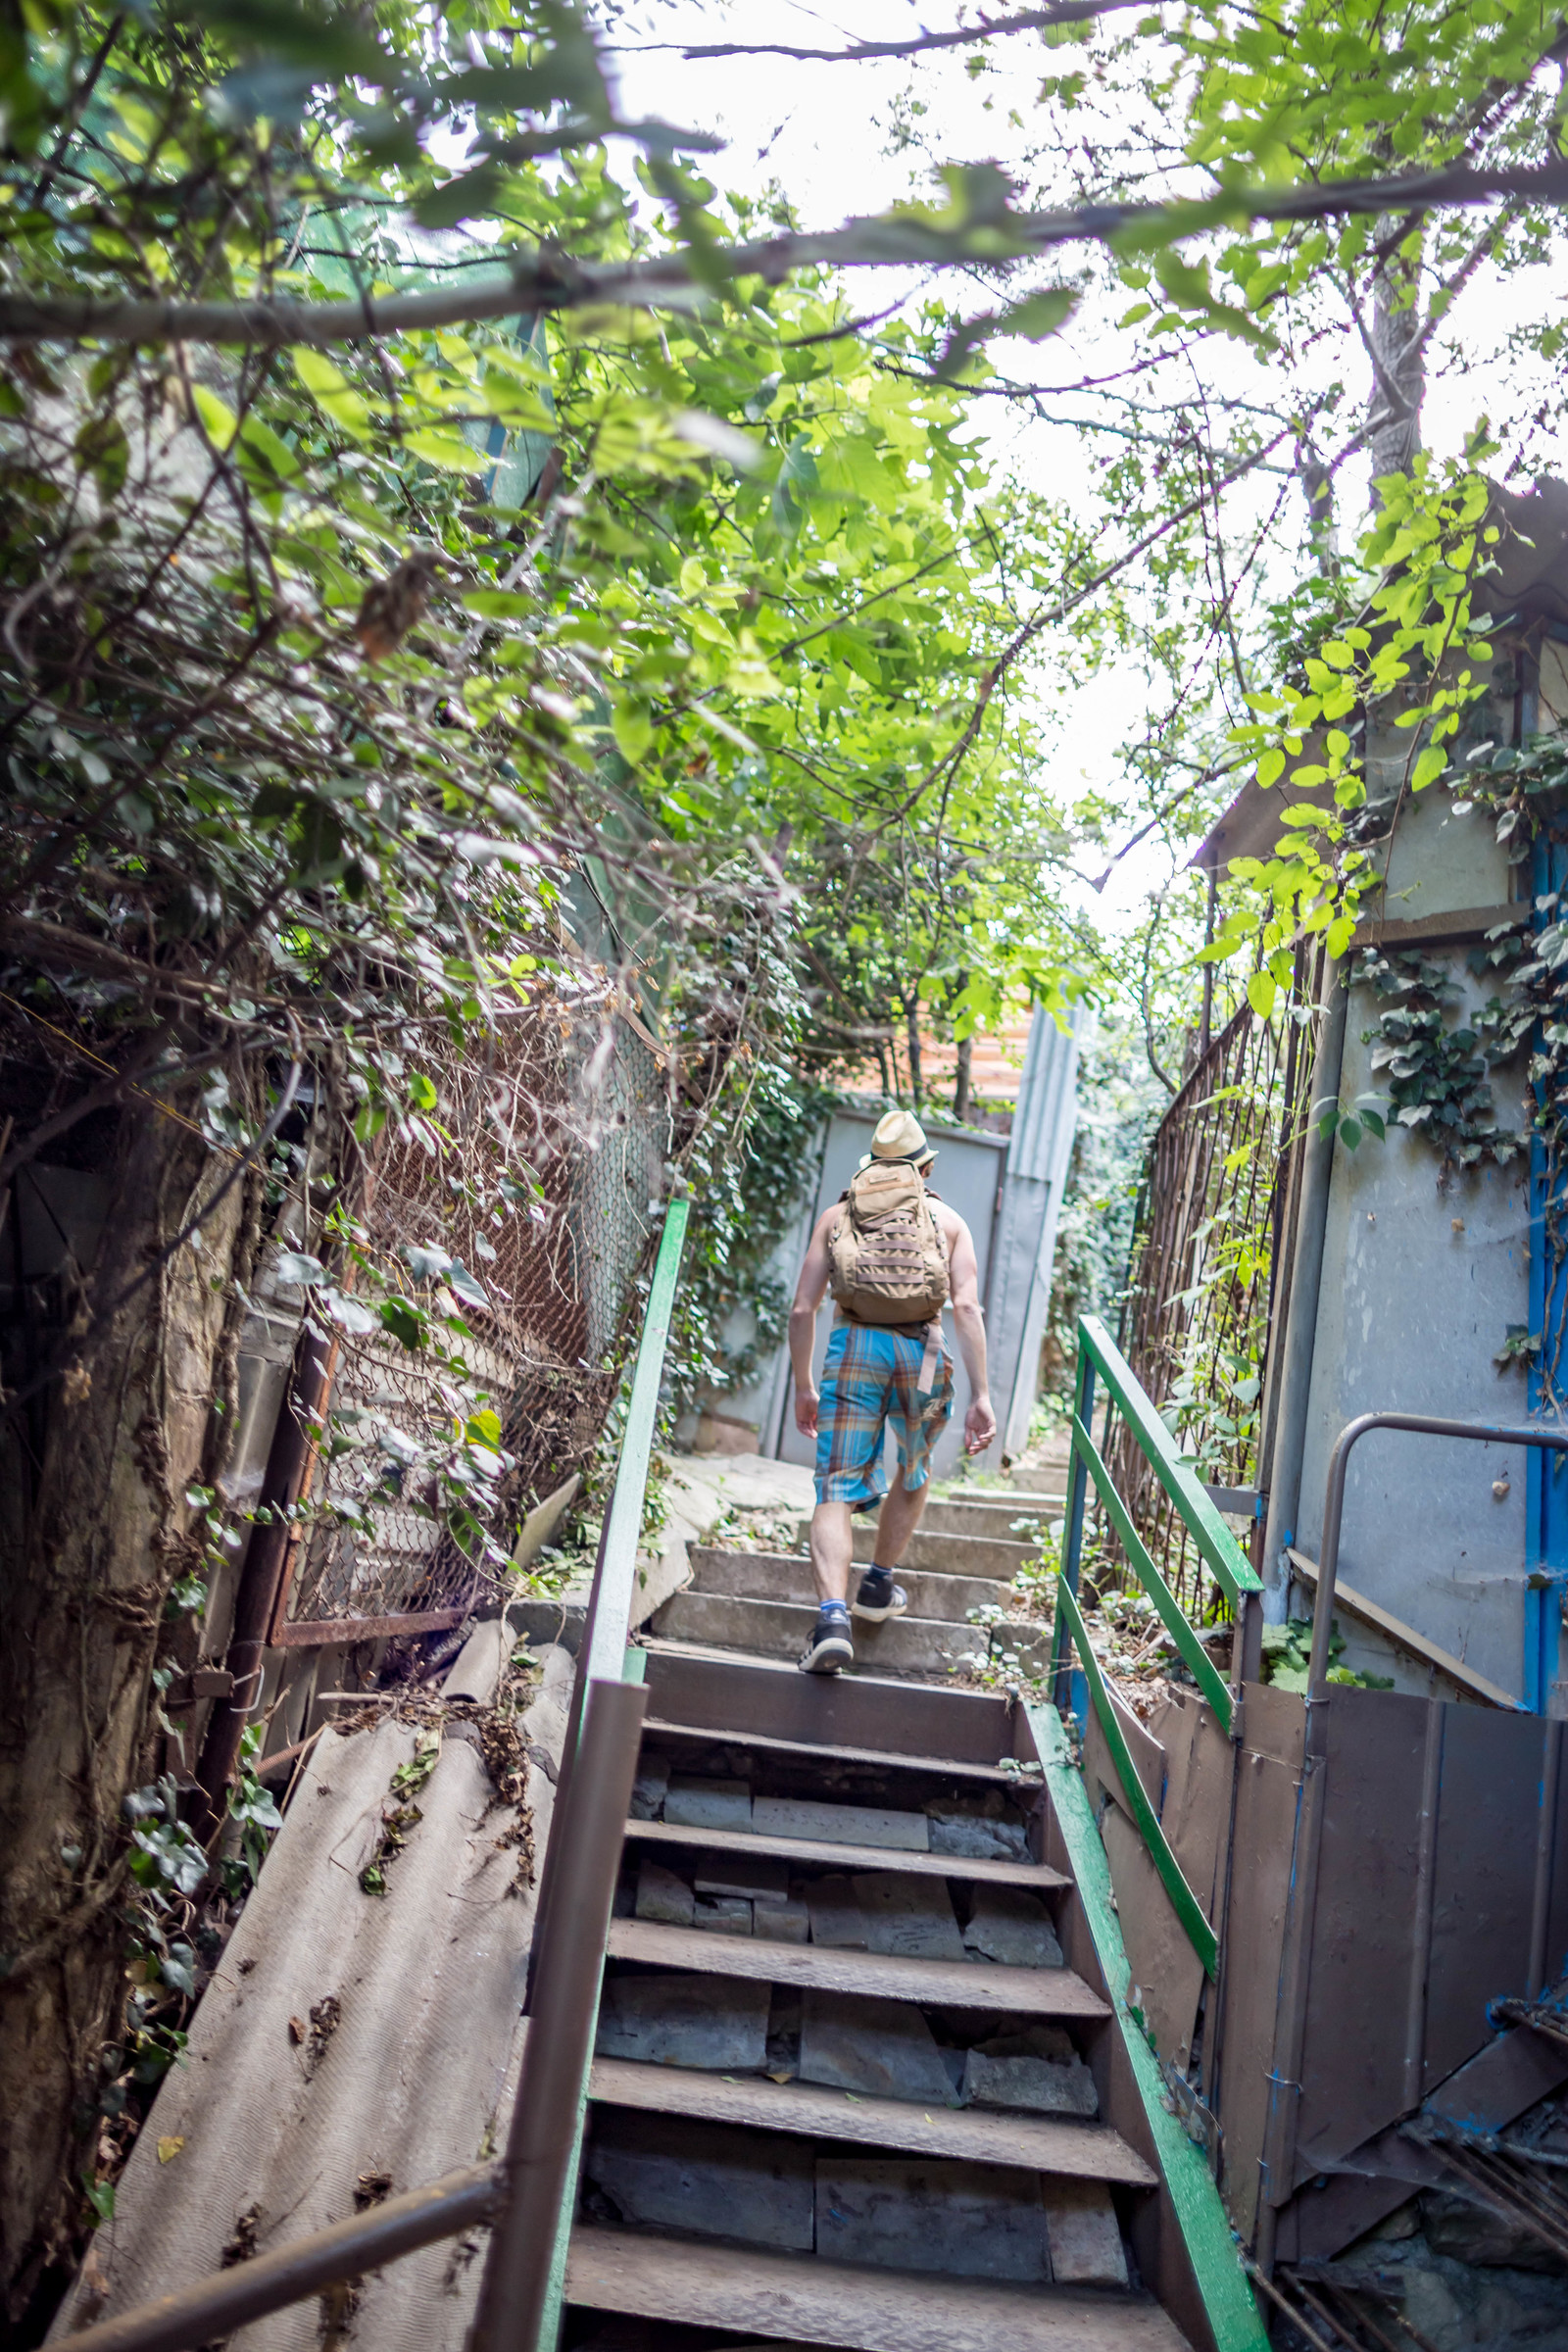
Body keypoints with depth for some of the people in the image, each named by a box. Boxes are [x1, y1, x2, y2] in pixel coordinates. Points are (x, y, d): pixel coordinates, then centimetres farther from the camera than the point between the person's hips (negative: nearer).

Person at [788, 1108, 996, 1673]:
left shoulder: (837, 1214, 16)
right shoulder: (948, 1221, 14)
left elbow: (802, 1310, 8)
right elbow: (967, 1307, 0)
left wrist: (804, 1387, 19)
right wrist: (981, 1395, -3)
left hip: (853, 1347, 0)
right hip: (922, 1351, 1)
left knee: (836, 1492, -2)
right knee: (913, 1474, 26)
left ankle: (833, 1616, -20)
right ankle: (878, 1586, 36)